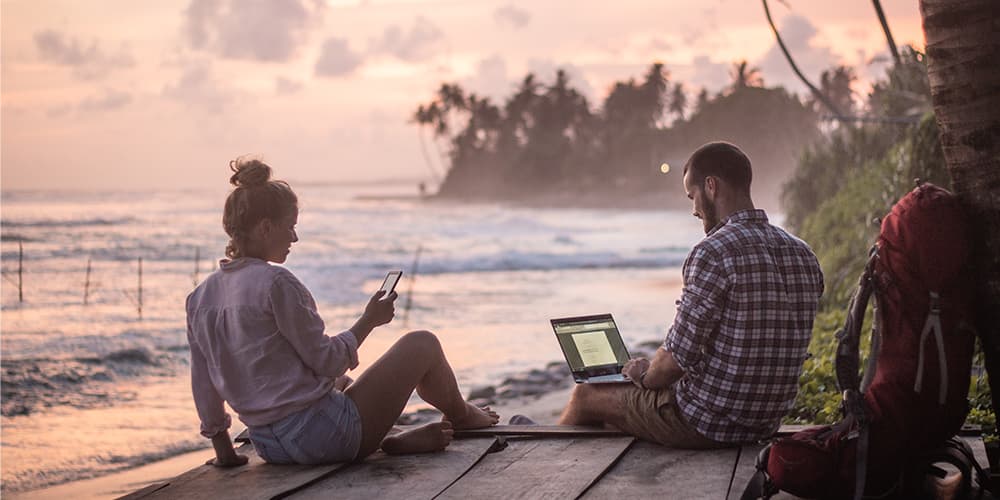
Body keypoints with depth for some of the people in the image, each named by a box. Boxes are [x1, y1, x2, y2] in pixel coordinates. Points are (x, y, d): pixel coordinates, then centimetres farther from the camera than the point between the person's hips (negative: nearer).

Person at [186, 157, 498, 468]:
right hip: (322, 435, -8)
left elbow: (204, 388, 10)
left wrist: (225, 452, 20)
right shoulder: (276, 282, -18)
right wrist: (369, 320, 2)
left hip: (268, 446, 8)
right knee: (423, 344, 10)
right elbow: (326, 360, -14)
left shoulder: (200, 297, 5)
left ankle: (391, 440, 19)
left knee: (342, 382, 41)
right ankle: (459, 414, 37)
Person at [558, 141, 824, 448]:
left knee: (587, 394, 19)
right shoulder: (804, 256, 3)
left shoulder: (713, 253, -22)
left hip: (706, 424, -8)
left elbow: (678, 358, -21)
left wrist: (644, 375, 2)